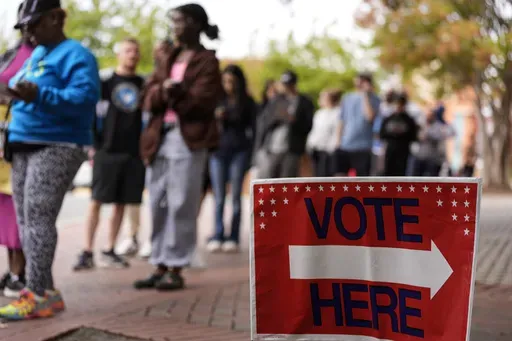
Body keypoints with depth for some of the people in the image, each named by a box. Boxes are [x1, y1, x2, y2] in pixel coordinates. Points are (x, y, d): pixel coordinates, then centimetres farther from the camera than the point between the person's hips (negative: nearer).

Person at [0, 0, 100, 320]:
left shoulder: (75, 55, -6)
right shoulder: (35, 56, 22)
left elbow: (85, 98, -21)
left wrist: (40, 95, -31)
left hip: (57, 147, -9)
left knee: (38, 218, -14)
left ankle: (38, 295, -12)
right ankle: (44, 289, 8)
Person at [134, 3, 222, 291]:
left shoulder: (207, 60, 0)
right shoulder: (168, 59, 21)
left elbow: (203, 101, -10)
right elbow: (149, 97, 11)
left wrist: (175, 94, -9)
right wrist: (163, 91, -9)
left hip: (189, 139, -7)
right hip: (160, 137, 7)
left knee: (181, 205, -5)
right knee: (158, 204, 8)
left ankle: (176, 269, 1)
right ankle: (160, 266, 16)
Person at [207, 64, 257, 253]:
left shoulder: (247, 103, 5)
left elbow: (253, 129, 4)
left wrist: (251, 154, -4)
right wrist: (216, 118, -10)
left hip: (239, 152, -1)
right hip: (218, 151, 1)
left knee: (236, 197, 1)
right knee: (219, 197, 0)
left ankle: (233, 238, 3)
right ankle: (217, 237, 1)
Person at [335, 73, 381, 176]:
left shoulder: (374, 99, -2)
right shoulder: (347, 98, 11)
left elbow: (370, 116, -21)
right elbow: (341, 121, 14)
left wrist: (365, 95, -16)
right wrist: (338, 142, 8)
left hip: (363, 147, -4)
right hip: (344, 146, 4)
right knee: (340, 175, 5)